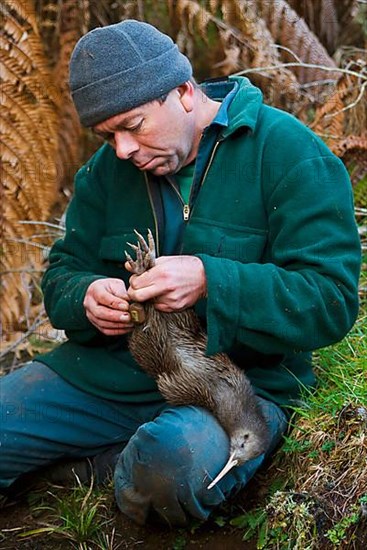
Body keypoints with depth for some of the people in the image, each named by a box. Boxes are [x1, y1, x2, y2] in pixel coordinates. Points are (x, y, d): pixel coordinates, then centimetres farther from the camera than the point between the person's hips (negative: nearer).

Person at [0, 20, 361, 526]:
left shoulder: (288, 153, -9)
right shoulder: (108, 168, 9)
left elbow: (332, 301, -15)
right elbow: (62, 274, 14)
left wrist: (209, 280, -28)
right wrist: (87, 298, -12)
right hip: (104, 370, 5)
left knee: (176, 461, -37)